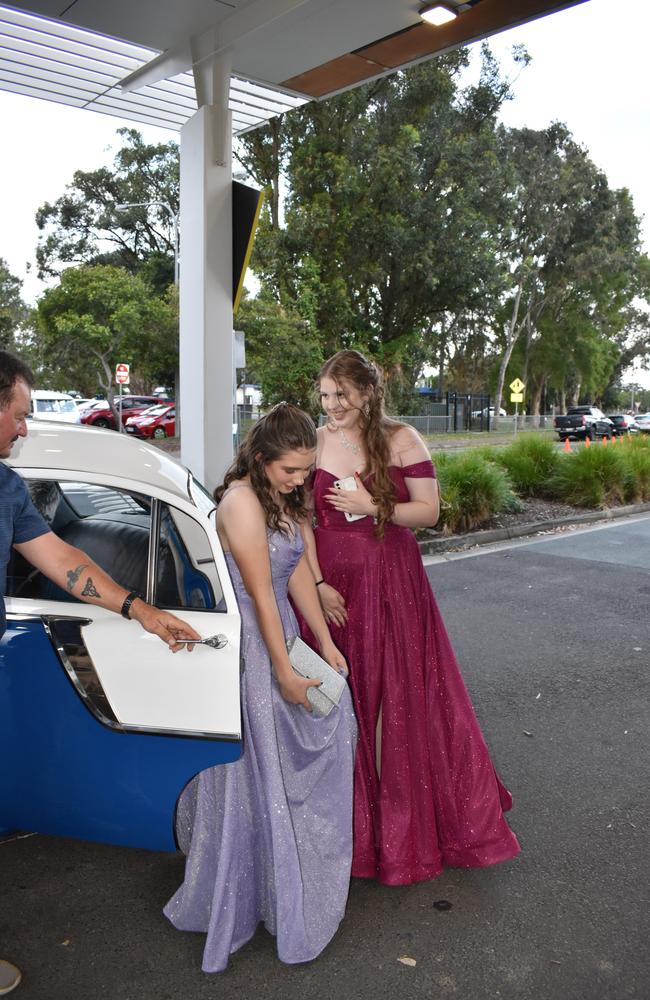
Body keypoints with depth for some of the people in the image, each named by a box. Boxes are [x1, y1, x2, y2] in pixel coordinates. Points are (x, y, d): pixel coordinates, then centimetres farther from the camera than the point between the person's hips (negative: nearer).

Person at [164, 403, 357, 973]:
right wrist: (284, 673, -17)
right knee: (259, 772, 3)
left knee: (328, 730, 15)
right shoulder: (241, 501, -22)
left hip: (281, 632, 9)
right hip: (249, 646, -9)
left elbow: (298, 573, 8)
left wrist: (325, 643, 7)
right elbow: (261, 595, -21)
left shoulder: (283, 498, 7)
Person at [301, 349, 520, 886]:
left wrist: (374, 507, -17)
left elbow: (429, 511, -4)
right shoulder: (314, 443, 2)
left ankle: (409, 825, 27)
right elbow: (302, 520, 0)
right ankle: (352, 826, 26)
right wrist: (318, 584, -8)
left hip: (392, 586, -1)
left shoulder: (401, 439, -3)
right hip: (332, 587, 1)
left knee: (404, 699, 7)